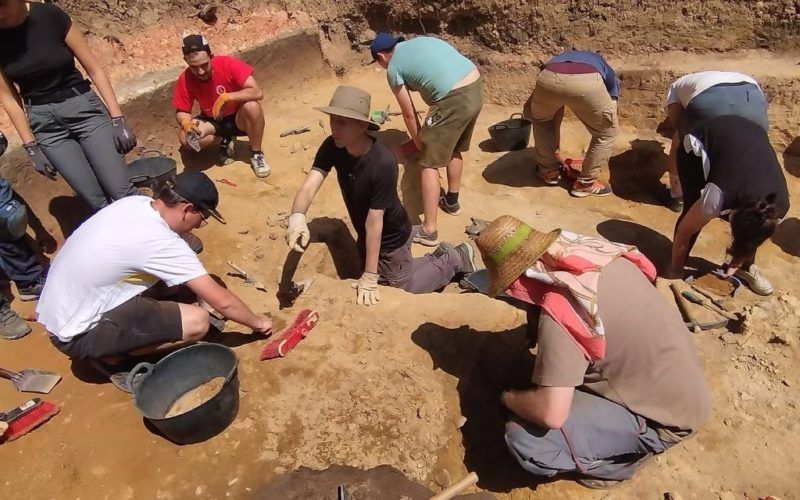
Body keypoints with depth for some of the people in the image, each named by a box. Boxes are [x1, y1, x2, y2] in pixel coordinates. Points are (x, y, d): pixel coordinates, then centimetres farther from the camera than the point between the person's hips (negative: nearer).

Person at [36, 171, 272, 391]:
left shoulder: (136, 202, -3)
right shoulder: (161, 242, -25)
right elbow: (222, 301, -19)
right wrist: (257, 322, -2)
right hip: (76, 334, -9)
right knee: (197, 322, -18)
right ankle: (111, 357, 1)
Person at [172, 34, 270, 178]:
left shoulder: (228, 64, -23)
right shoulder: (185, 80, -15)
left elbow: (257, 93, -29)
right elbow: (181, 112, -6)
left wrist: (226, 97, -37)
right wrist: (186, 123, -30)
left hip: (238, 118, -2)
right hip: (212, 123, 2)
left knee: (252, 106, -35)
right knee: (186, 138, -27)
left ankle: (256, 154, -14)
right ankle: (225, 138, 3)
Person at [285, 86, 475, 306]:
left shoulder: (383, 163, -37)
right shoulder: (332, 147, -18)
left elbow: (374, 220, -33)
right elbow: (309, 186, -28)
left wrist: (369, 277, -26)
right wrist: (297, 217, -52)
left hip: (391, 239, -7)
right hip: (365, 236, 7)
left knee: (402, 288, 16)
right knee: (388, 277, 28)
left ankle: (454, 259, 31)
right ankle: (438, 256, 42)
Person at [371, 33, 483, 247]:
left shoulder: (394, 67, 4)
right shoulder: (421, 41, 25)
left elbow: (409, 114, 7)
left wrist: (419, 143, 24)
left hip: (454, 100, -8)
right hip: (476, 88, 8)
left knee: (429, 163, 2)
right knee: (453, 148, 27)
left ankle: (428, 230, 3)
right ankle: (452, 201, 44)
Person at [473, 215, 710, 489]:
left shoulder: (559, 309, -30)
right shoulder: (600, 253, -7)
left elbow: (551, 414, -30)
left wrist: (509, 397, -9)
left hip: (662, 420, -8)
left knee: (523, 438, -17)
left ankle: (618, 460, 6)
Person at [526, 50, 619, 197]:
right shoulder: (608, 73, 40)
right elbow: (610, 119, 40)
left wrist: (555, 149, 63)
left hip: (548, 78, 2)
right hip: (586, 82, -2)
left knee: (541, 120, 36)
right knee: (608, 131, 25)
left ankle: (549, 171, 40)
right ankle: (585, 183, 31)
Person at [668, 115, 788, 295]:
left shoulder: (780, 206, -24)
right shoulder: (719, 198, -38)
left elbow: (754, 235, -3)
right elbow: (684, 232, -23)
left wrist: (734, 266, 4)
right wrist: (675, 273, -12)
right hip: (699, 144, -3)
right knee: (693, 211, -16)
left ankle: (746, 267, 18)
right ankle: (677, 267, 3)